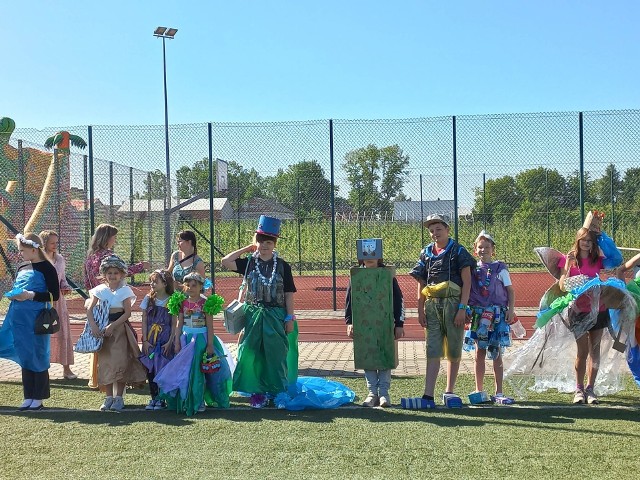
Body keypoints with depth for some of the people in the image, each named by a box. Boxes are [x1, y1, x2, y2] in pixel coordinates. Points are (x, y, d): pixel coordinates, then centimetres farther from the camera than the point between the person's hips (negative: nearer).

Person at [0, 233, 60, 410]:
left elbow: (54, 296, -12)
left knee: (37, 357, 0)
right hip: (19, 317, 7)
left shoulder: (46, 268, -8)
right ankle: (28, 397, 19)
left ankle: (39, 399, 9)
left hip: (36, 319, -7)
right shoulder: (21, 268, 13)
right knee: (24, 358, 11)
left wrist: (31, 295, -19)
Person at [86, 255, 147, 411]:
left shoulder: (125, 290, -1)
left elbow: (127, 312, -7)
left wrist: (112, 326, -15)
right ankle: (109, 397, 13)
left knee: (120, 362, -7)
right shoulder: (100, 290, 5)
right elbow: (90, 309, 0)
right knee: (105, 362, 4)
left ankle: (119, 397, 2)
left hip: (120, 329, -2)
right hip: (103, 329, 2)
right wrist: (94, 326, -16)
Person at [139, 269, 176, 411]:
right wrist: (145, 341, -1)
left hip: (165, 342, -3)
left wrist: (170, 342, -9)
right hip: (149, 342, 3)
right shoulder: (148, 299, 5)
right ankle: (154, 398, 14)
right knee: (150, 370, 3)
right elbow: (144, 322, 6)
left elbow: (174, 324, -2)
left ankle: (161, 399, 6)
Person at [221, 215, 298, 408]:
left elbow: (289, 294, 1)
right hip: (253, 315, 1)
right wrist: (246, 249, -2)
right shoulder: (249, 263, 3)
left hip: (276, 316, -1)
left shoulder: (282, 266, 1)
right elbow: (225, 262, -10)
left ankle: (277, 391, 17)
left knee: (276, 356, 4)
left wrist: (289, 318, -4)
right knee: (252, 354, -1)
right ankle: (257, 392, 8)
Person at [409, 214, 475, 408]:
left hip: (453, 304, -3)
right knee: (433, 352, -1)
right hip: (432, 305, 3)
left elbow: (467, 282, -4)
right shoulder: (426, 253, 11)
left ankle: (449, 392, 18)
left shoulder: (458, 251, 0)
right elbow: (421, 284, 13)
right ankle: (428, 395, -5)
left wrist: (462, 308, -11)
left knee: (454, 352, 6)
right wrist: (420, 310, 6)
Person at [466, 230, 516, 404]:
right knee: (479, 352, 5)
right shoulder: (472, 269, 7)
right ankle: (479, 390, 14)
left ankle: (498, 393, 5)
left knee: (496, 353, 0)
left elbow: (510, 290, 4)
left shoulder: (500, 268, 3)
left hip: (498, 314, -1)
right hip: (478, 313, 2)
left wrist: (511, 310, -5)